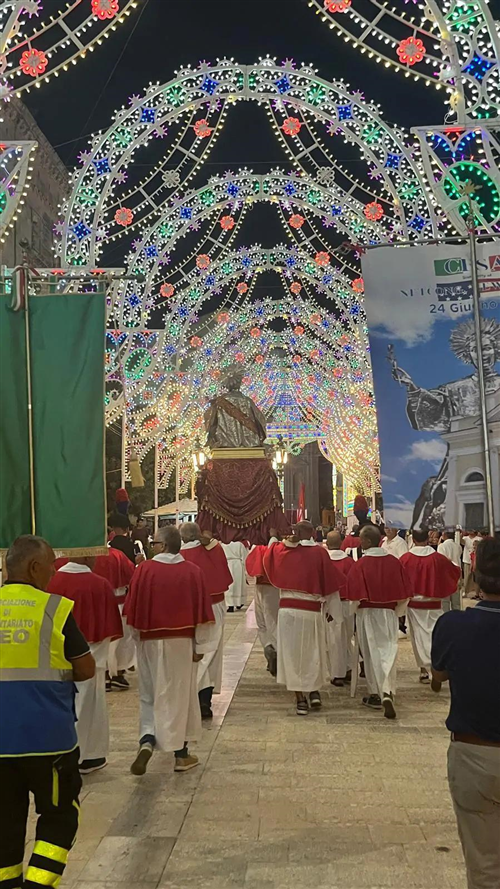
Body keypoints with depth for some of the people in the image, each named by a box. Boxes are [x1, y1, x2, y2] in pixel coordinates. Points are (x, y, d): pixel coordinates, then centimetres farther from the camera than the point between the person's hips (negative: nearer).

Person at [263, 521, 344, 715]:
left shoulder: (284, 551, 1)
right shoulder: (319, 553, -3)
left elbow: (267, 557, 21)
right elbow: (330, 582, -2)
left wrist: (285, 542, 22)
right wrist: (333, 609, 7)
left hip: (287, 608, 0)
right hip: (311, 610, 0)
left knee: (292, 652, 7)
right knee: (312, 652, 19)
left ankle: (300, 699, 7)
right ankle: (314, 692, 16)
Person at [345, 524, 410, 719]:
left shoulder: (360, 565, -14)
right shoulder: (395, 562, -2)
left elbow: (354, 595, -14)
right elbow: (404, 592, 2)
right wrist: (397, 611, 15)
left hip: (367, 614, -2)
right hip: (389, 614, 2)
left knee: (371, 654, 10)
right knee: (388, 652, 4)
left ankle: (375, 695, 20)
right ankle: (387, 692, -14)